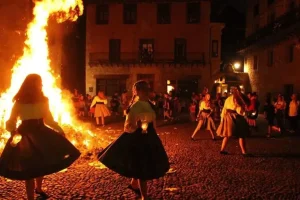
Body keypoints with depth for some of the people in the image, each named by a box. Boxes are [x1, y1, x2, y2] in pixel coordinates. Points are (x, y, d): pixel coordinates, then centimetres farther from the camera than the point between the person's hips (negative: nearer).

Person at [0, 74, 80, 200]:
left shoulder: (43, 100, 5)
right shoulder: (19, 102, -6)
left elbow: (49, 119, 14)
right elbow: (11, 122, -2)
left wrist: (59, 129, 7)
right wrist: (13, 133, -20)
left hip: (41, 133, 4)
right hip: (26, 135, -4)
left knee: (42, 164, 14)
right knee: (29, 168, -2)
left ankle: (38, 188, 41)